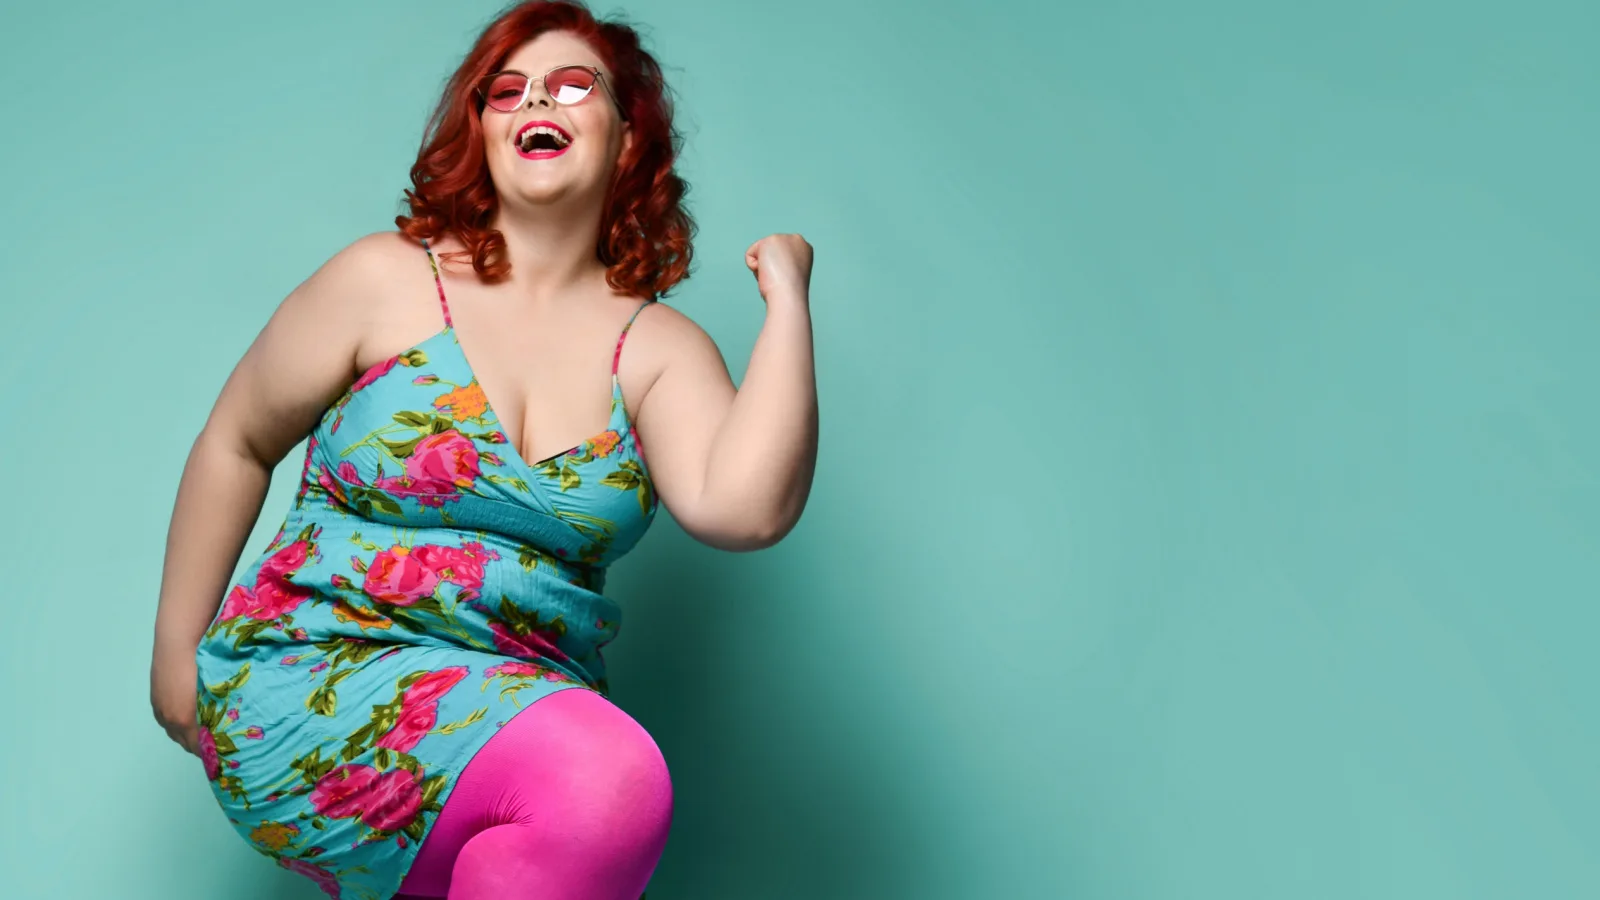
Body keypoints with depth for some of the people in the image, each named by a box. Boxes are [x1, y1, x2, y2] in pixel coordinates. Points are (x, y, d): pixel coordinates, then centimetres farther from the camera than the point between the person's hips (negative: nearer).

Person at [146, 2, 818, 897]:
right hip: (317, 675, -3)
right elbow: (237, 446, 7)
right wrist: (177, 650, 9)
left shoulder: (661, 347, 3)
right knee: (612, 781, -29)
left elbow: (743, 509, -14)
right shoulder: (387, 279, -1)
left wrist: (789, 301, -11)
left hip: (528, 704, 4)